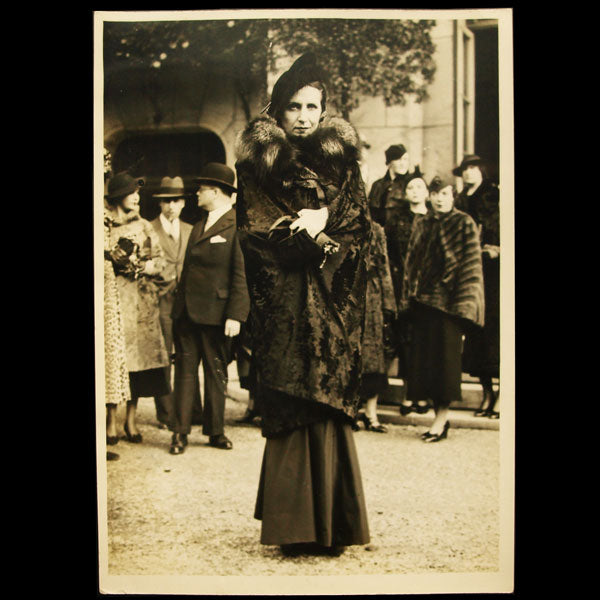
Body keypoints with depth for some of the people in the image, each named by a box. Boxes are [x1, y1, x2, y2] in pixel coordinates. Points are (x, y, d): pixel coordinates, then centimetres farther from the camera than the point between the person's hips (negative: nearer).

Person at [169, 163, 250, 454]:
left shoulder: (236, 226, -10)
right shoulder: (199, 225, 15)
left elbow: (240, 275, -13)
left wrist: (235, 315, -18)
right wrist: (178, 304, 13)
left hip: (215, 313, -6)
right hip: (186, 311, 6)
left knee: (216, 373, 7)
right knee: (185, 370, 7)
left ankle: (215, 431, 18)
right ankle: (180, 432, 12)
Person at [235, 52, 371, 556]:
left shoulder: (341, 163, 11)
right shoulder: (258, 164, 6)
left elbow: (358, 235, 4)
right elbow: (256, 233, -4)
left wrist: (319, 223, -12)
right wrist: (310, 225, -12)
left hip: (329, 307, 1)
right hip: (283, 305, -1)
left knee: (327, 408, -1)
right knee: (292, 411, -4)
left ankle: (329, 522, 7)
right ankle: (296, 525, 4)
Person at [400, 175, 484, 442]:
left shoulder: (464, 224, -1)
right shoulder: (421, 224, 14)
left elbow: (471, 265, -5)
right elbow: (411, 261, 14)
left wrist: (463, 301, -12)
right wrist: (408, 296, 7)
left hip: (448, 300, -5)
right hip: (422, 298, 6)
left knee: (445, 355, -6)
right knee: (424, 355, 4)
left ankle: (442, 417, -1)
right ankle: (439, 415, 12)